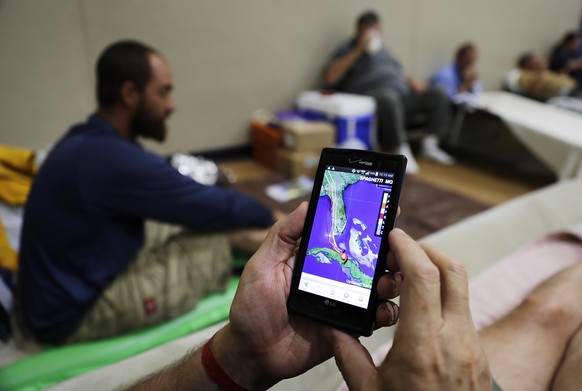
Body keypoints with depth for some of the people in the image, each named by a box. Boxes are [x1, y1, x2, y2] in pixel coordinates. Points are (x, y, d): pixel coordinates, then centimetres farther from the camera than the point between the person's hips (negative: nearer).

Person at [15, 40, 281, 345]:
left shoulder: (87, 140, 1)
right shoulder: (114, 160, -30)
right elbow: (218, 207, -19)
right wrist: (271, 217, -1)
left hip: (63, 289, 9)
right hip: (71, 315, -9)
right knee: (217, 243, -13)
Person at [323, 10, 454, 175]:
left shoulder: (383, 50, 29)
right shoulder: (347, 50, 7)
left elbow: (398, 72, 32)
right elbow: (330, 78, -10)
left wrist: (411, 81, 8)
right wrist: (358, 51, -11)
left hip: (402, 93, 8)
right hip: (373, 95, -7)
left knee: (437, 95, -5)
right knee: (389, 99, -41)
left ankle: (430, 144, -7)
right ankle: (400, 151, -36)